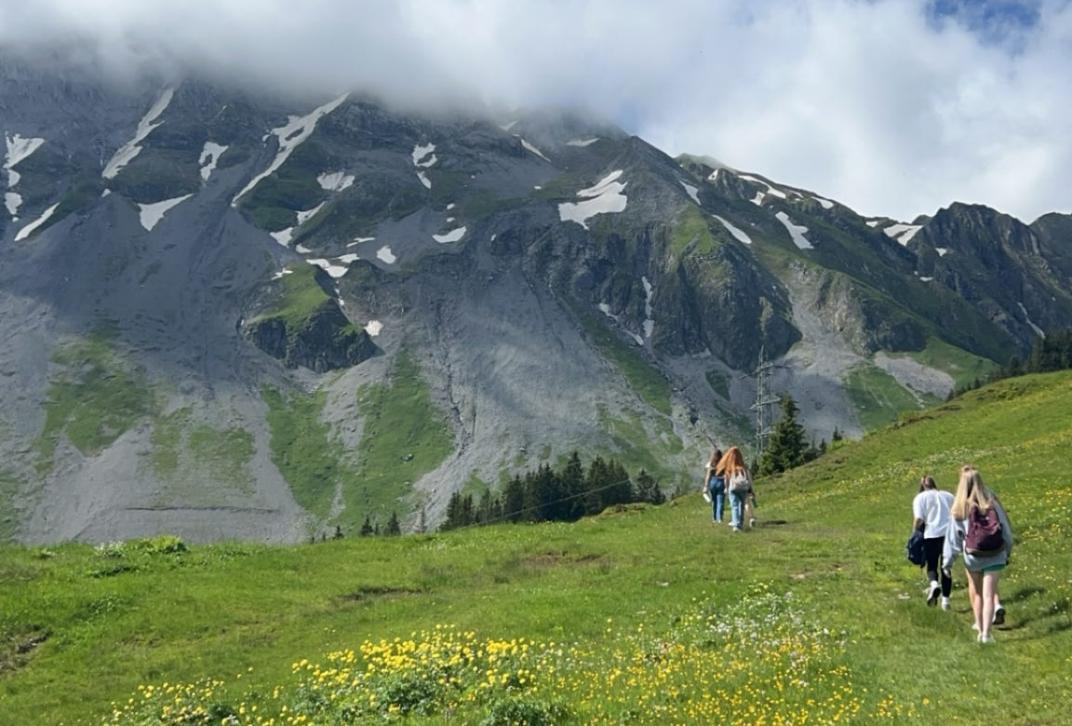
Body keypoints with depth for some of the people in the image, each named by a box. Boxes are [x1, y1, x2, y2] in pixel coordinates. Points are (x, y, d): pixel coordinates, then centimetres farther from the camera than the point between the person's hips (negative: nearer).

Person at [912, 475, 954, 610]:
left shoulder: (920, 498, 5)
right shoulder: (948, 496, 16)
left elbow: (918, 519, -7)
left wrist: (916, 531, 9)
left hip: (932, 535, -3)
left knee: (931, 565, 12)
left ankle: (934, 584, -18)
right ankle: (945, 599, 10)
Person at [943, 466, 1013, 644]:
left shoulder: (959, 509, -10)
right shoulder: (992, 503, -6)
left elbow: (952, 537, -7)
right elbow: (1006, 529, 2)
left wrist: (947, 562, 1)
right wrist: (1008, 552, 17)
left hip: (973, 557, 0)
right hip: (994, 556, 0)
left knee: (976, 592, 22)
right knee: (989, 594, 3)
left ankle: (980, 626, 32)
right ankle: (986, 633, -5)